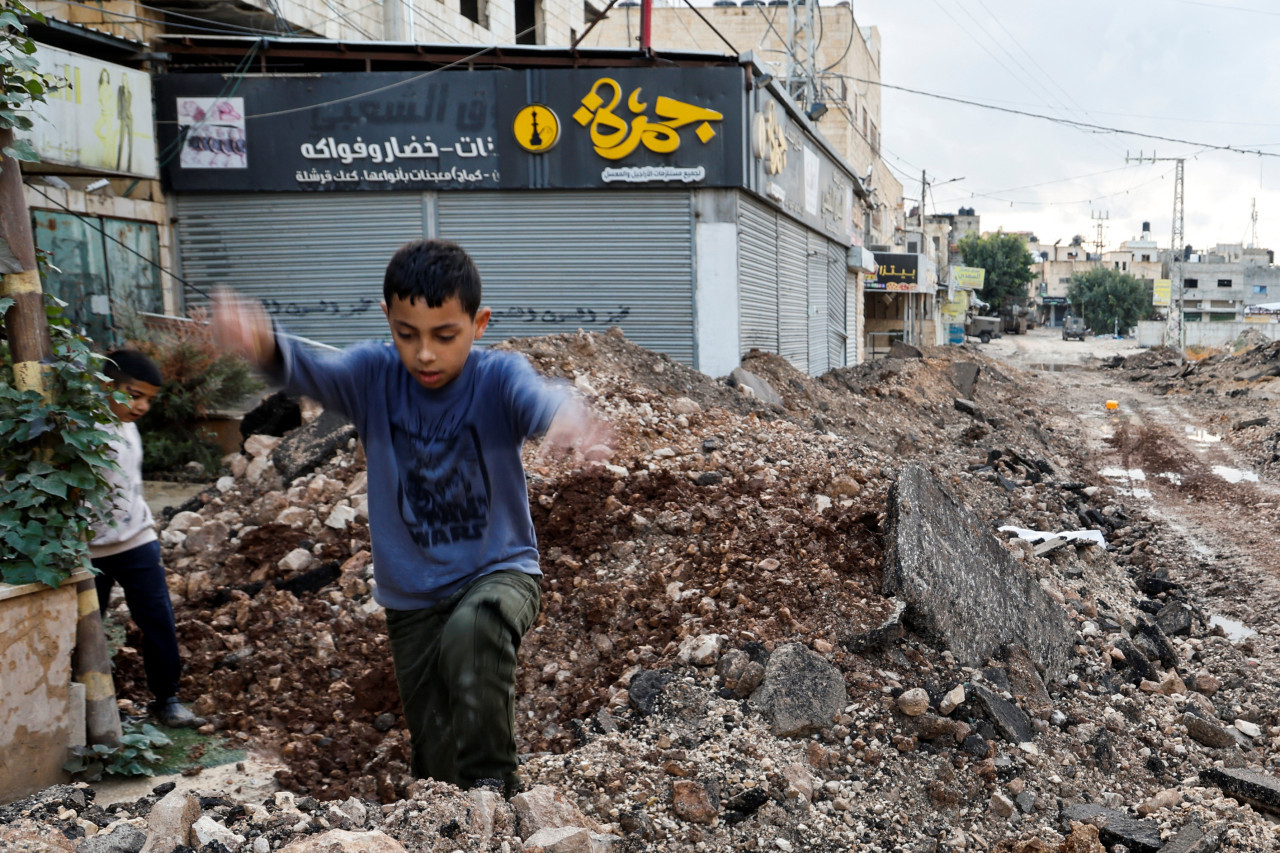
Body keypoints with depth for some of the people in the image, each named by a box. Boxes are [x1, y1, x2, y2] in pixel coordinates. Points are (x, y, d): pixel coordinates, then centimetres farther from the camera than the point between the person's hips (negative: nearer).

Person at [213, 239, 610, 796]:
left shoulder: (497, 377, -15)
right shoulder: (374, 376, -8)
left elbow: (537, 397, -37)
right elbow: (314, 374, -28)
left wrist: (567, 418, -62)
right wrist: (265, 346, -52)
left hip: (499, 571, -3)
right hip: (412, 596, 3)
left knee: (472, 630, -36)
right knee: (435, 763, 7)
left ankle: (493, 783, -18)